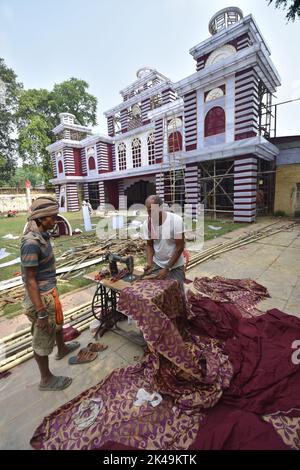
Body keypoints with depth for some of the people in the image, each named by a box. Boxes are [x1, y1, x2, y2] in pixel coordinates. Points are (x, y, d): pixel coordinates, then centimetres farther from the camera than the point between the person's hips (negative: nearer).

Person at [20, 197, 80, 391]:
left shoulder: (41, 235, 0)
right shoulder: (31, 243, -28)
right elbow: (30, 280, -25)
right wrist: (40, 312, -21)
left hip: (49, 292, 9)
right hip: (41, 297, -9)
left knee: (58, 321, 30)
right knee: (43, 339, 11)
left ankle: (62, 349, 57)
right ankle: (46, 379, 33)